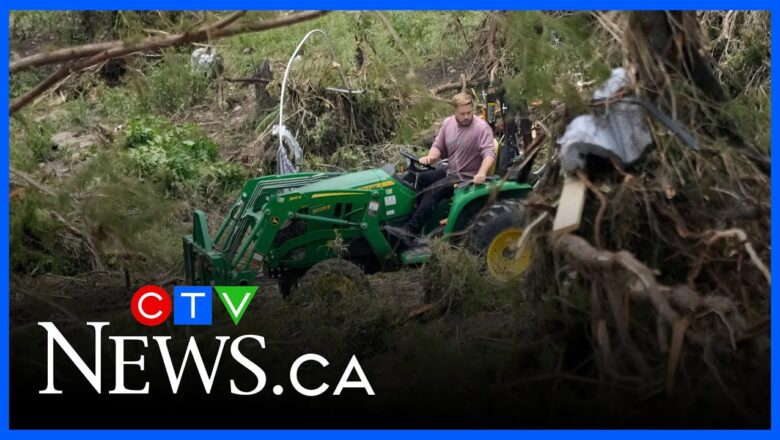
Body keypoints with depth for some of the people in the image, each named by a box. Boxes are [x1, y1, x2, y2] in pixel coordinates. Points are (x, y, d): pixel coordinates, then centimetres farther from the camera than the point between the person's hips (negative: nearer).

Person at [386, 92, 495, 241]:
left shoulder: (482, 128, -17)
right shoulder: (448, 123, 3)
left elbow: (489, 154, -27)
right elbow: (438, 146, 9)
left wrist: (481, 173, -45)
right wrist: (430, 157, -14)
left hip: (467, 177, -8)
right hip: (449, 171, 8)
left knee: (433, 190, -25)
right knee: (417, 179, -4)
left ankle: (411, 229, -26)